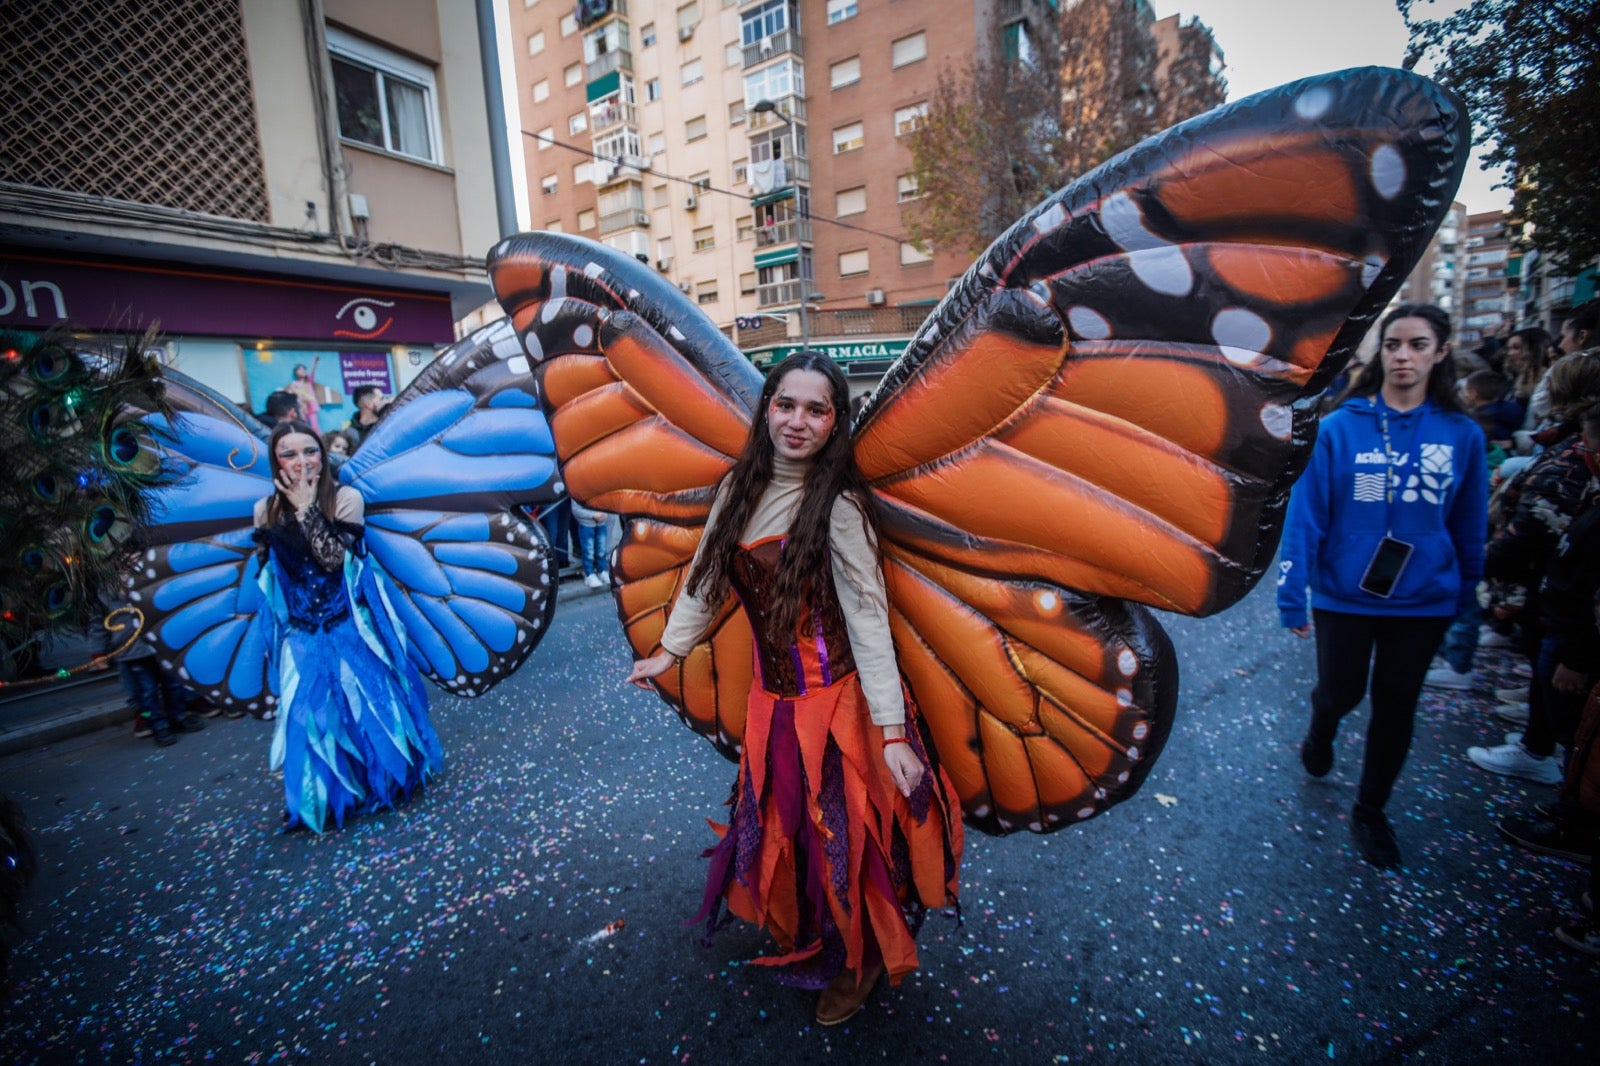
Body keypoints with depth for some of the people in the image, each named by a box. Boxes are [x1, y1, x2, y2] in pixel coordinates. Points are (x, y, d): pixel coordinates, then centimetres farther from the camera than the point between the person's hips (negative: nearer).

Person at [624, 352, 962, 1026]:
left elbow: (867, 617, -21)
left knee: (837, 832, 10)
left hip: (834, 696, -5)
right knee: (778, 823, 22)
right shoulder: (740, 488, -1)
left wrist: (893, 731, -23)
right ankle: (801, 932, 52)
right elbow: (707, 577, 10)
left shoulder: (838, 505, -19)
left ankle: (861, 961, 39)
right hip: (772, 693, 6)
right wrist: (670, 651, 13)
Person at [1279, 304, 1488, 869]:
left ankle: (1370, 811, 33)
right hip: (1344, 594, -2)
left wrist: (1466, 598, 11)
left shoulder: (1462, 435, -3)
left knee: (1395, 708, 13)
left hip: (1423, 600, 2)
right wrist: (1293, 595, -13)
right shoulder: (1340, 427, -11)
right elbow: (1306, 515, -12)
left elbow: (1470, 528, 6)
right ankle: (1320, 734, 49)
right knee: (1339, 693, 12)